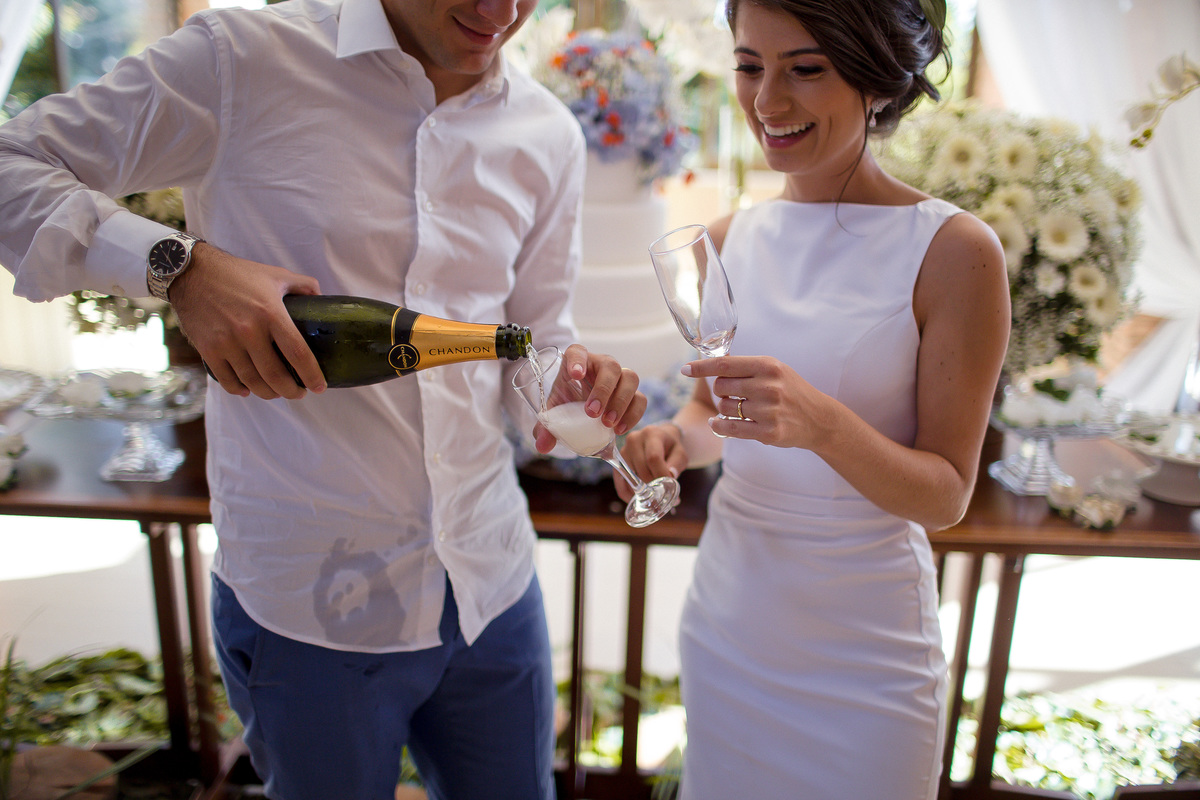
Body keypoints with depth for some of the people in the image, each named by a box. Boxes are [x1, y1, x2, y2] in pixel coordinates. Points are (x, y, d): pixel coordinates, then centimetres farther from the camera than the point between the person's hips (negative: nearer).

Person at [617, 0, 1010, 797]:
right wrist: (677, 439, -12)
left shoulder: (953, 249, -14)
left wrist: (823, 422, -31)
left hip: (865, 653, -4)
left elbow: (946, 495, -12)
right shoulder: (729, 239, -1)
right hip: (726, 620, 4)